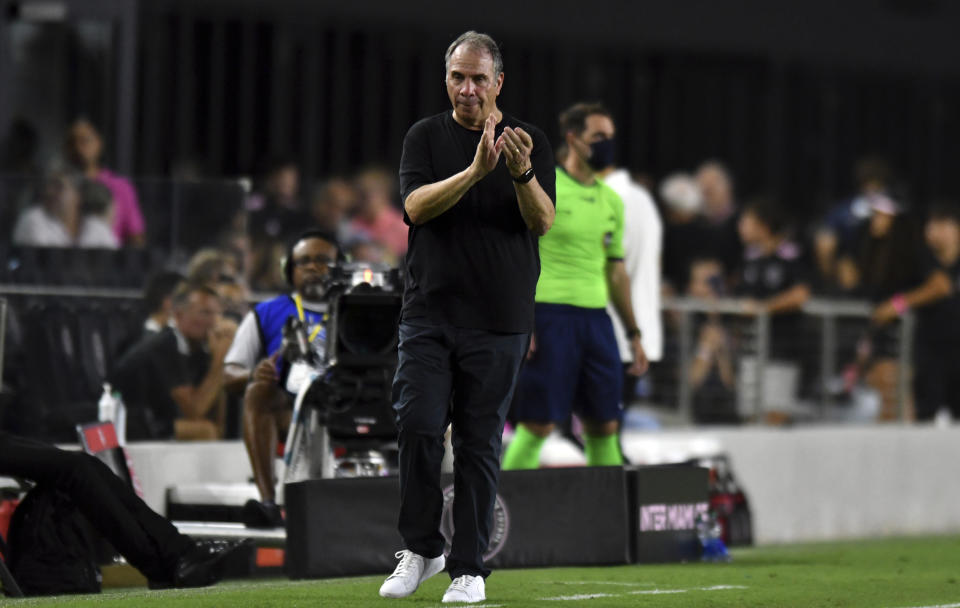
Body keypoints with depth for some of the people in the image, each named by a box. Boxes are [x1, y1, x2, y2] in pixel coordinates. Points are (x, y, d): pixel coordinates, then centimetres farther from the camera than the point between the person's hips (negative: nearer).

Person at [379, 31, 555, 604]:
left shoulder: (530, 141, 5)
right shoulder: (426, 137, 7)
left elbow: (543, 221, -6)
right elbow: (416, 206, -9)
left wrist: (522, 172, -26)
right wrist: (476, 171, -24)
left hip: (498, 320, -1)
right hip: (429, 313, 1)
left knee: (480, 441, 1)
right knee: (418, 427, -8)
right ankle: (420, 549, 9)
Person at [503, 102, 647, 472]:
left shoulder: (611, 201, 16)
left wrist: (634, 334, 21)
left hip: (596, 316, 6)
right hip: (549, 313, -6)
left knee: (604, 425, 5)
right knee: (539, 423, -8)